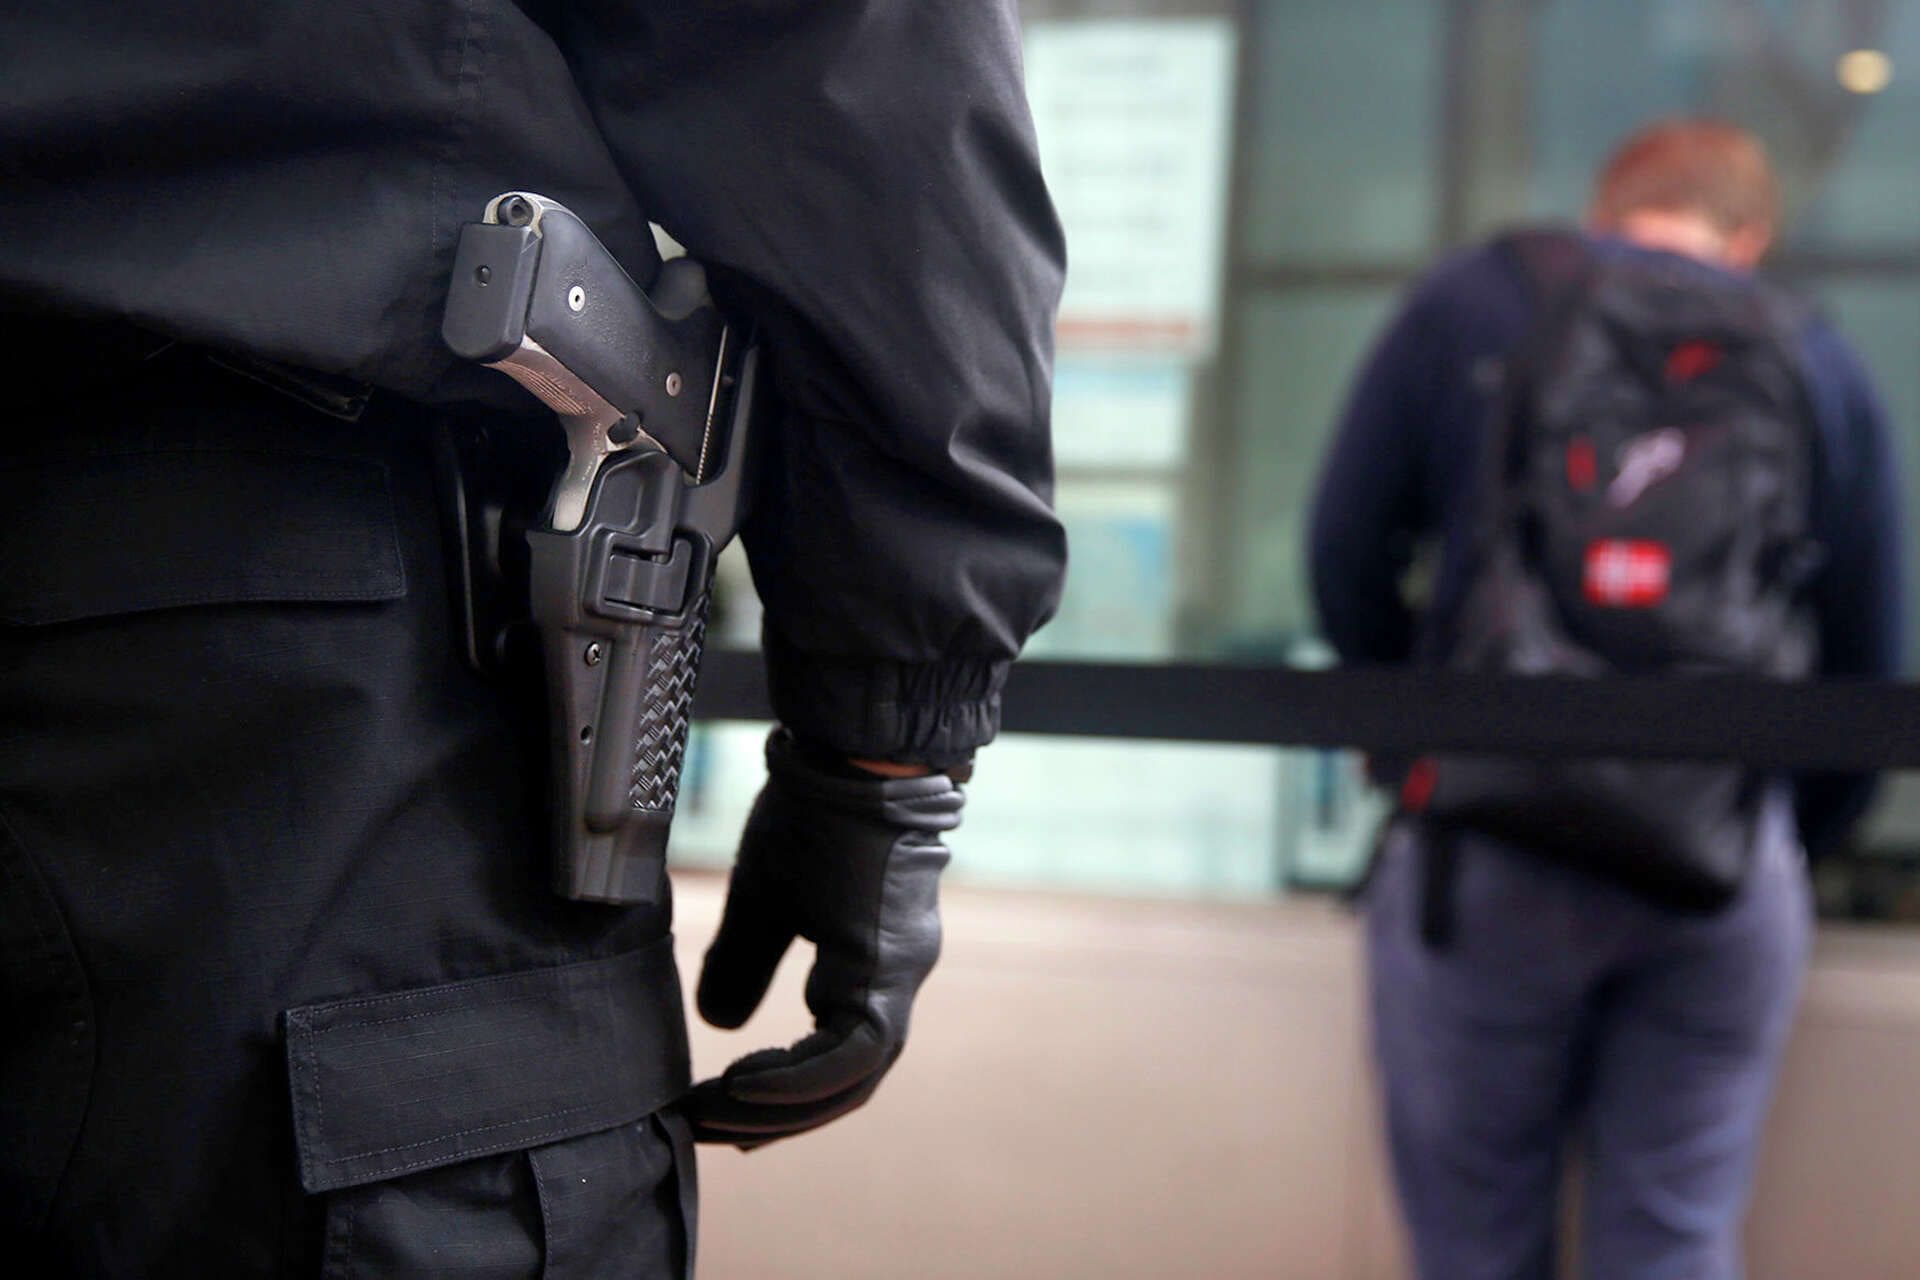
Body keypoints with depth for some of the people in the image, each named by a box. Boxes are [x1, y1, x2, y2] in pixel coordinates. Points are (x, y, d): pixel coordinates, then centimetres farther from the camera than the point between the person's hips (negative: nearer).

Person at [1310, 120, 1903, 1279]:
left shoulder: (1468, 305, 7)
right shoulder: (1819, 364, 10)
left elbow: (1348, 553, 6)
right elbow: (1867, 658, 11)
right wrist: (1805, 833, 25)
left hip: (1488, 844, -1)